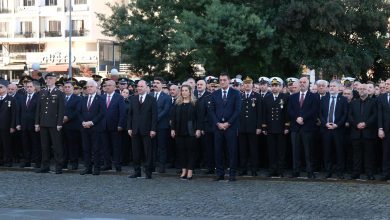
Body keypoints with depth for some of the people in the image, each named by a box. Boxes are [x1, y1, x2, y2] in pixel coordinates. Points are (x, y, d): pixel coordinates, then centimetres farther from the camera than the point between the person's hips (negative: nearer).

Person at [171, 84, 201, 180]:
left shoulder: (195, 103, 0)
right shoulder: (177, 104, 10)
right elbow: (173, 117, 9)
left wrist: (198, 129, -11)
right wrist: (172, 129, 2)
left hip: (191, 131, -4)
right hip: (179, 131, 4)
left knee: (191, 150, -1)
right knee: (181, 150, 5)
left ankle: (190, 171, 2)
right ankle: (184, 170, 12)